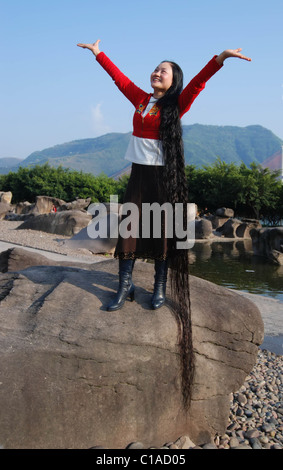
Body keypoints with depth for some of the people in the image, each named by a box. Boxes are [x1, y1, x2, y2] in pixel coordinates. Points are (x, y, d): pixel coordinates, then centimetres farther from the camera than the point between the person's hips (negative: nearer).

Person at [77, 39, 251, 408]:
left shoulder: (177, 105, 3)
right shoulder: (141, 99, 14)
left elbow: (198, 82, -11)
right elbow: (119, 77, 25)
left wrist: (220, 58, -26)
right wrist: (98, 53, 34)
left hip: (165, 174, -4)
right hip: (139, 172, 4)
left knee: (163, 230, -1)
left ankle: (160, 288, 8)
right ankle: (125, 287, 5)